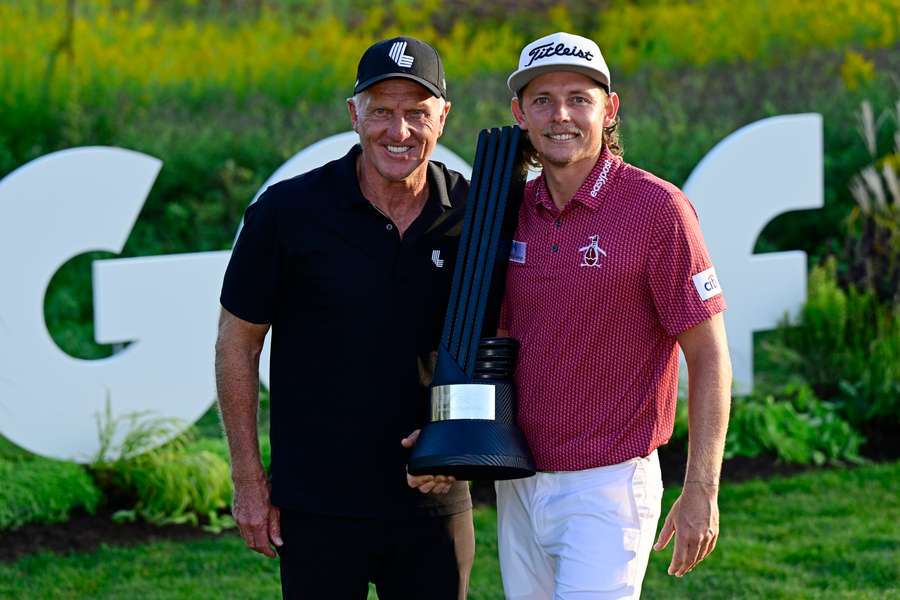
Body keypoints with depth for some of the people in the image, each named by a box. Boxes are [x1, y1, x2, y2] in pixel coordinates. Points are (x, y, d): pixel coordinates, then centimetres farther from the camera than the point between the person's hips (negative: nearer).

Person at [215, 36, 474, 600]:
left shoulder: (474, 216, -1)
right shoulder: (287, 212, -8)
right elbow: (237, 344, 0)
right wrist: (248, 479, -1)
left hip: (433, 505, 2)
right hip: (317, 507, -2)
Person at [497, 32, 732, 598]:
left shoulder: (658, 209, -12)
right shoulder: (516, 211, 5)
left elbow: (709, 356, -11)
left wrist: (702, 491, -14)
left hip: (607, 489, -6)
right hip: (519, 483, 6)